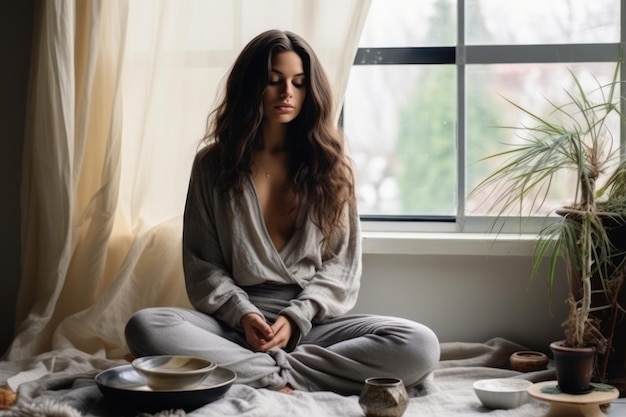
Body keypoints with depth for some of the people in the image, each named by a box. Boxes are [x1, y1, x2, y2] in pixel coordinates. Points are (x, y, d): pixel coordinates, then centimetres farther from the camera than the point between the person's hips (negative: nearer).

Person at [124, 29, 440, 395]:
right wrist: (242, 314, -13)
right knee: (145, 327, -30)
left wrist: (296, 317, -11)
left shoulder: (328, 163, 9)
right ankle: (280, 382, -26)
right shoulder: (213, 164, 8)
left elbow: (341, 263, 5)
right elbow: (202, 263, 6)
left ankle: (248, 371, -25)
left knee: (419, 346, -27)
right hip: (235, 321, -1)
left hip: (312, 322, 1)